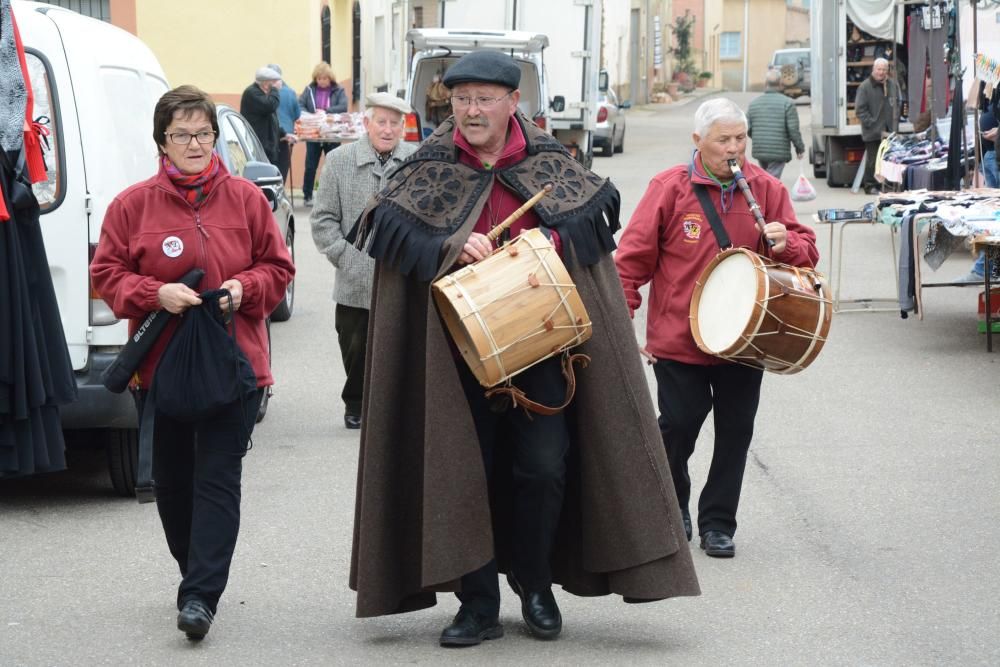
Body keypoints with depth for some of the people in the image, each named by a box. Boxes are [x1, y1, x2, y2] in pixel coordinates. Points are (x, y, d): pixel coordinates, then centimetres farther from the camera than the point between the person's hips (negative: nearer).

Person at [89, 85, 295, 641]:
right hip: (160, 364, 1)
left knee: (218, 479, -9)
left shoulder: (245, 199, 3)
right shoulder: (133, 205, 1)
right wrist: (155, 294, -15)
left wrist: (243, 288, -12)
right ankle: (197, 572, 30)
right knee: (172, 480, 10)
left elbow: (278, 268, 9)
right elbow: (107, 273, 3)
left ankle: (200, 595, -11)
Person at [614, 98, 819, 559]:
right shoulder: (669, 188, -8)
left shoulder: (766, 189, 1)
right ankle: (669, 506, 29)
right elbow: (632, 259, -6)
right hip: (678, 339, -3)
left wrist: (785, 243, -18)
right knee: (679, 424, 2)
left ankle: (718, 522, 21)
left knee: (737, 430, 6)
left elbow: (806, 251, 6)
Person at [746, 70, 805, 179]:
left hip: (759, 152, 5)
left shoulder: (753, 104, 7)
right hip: (779, 152, -5)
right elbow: (793, 130, -11)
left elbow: (748, 130, 7)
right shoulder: (787, 103, -7)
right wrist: (800, 148, 3)